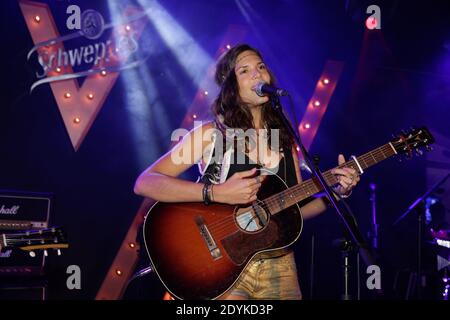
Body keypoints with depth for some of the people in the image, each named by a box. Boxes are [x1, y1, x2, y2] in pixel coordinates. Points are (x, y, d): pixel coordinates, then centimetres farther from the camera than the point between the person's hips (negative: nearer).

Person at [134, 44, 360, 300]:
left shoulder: (284, 139, 8)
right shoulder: (210, 134, -5)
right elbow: (144, 183, -15)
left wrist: (337, 192, -4)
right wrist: (217, 192, -24)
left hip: (279, 266, 4)